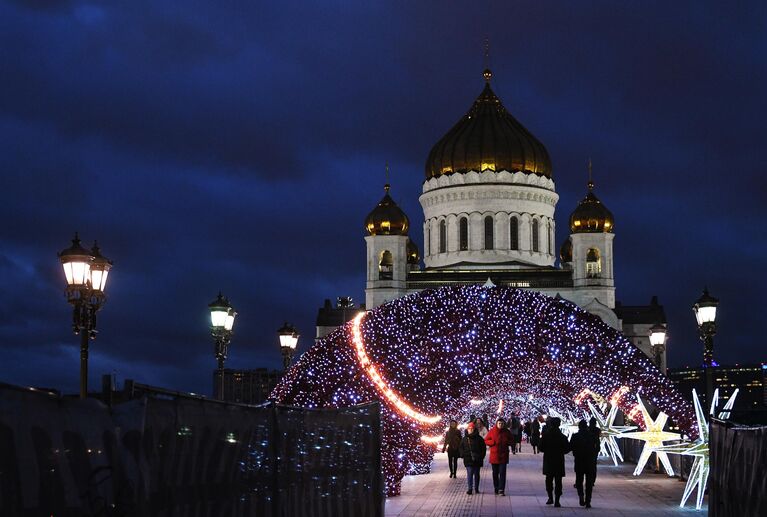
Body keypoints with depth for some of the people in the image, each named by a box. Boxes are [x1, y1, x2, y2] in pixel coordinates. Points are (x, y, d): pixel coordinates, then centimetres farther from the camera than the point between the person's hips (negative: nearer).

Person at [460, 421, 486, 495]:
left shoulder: (479, 439, 2)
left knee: (476, 474, 9)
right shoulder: (464, 439, 7)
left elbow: (483, 448, 5)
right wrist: (463, 455, -2)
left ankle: (476, 488, 19)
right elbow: (461, 448, 12)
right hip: (468, 460, 0)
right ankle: (470, 489, -5)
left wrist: (481, 456, -4)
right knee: (469, 474, -5)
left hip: (477, 460, 0)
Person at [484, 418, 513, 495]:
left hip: (503, 455, -1)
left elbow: (511, 441, 12)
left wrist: (506, 442, -9)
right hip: (494, 455, 1)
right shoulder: (492, 431, -1)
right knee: (495, 473, 11)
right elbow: (486, 440, 3)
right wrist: (493, 442, -14)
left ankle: (501, 490, -11)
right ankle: (496, 489, 24)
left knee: (502, 473, -9)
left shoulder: (507, 432, 1)